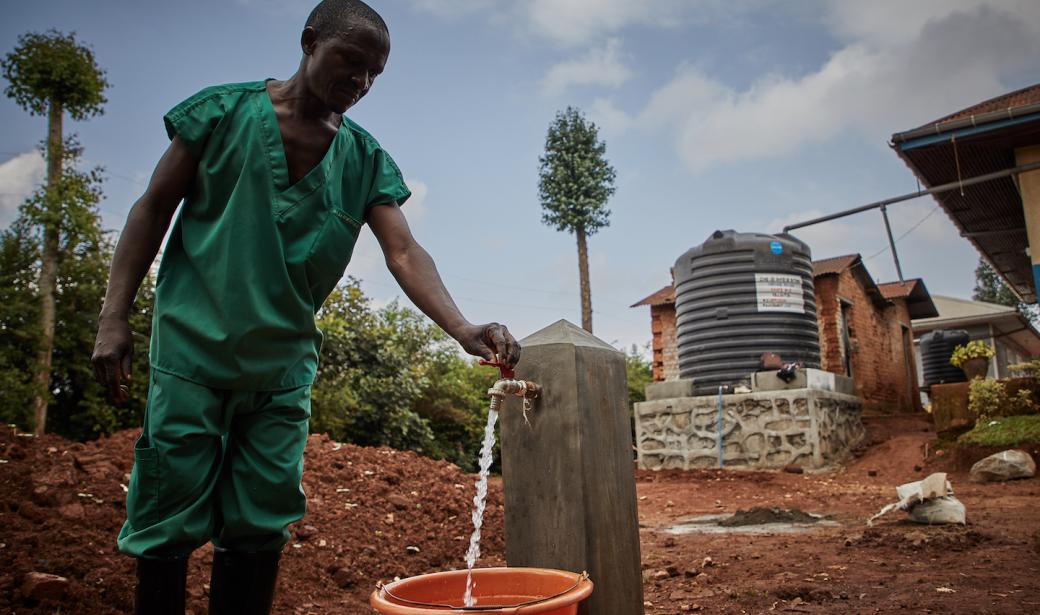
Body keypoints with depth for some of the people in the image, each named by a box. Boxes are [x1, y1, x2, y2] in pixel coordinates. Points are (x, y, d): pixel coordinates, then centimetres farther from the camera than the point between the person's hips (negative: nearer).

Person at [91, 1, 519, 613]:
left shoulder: (367, 161, 3)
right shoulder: (225, 109, -2)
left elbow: (404, 251, -8)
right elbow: (154, 209, 2)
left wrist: (462, 327, -25)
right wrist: (114, 317, -5)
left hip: (284, 369, 3)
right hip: (193, 351, -2)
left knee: (261, 528, 7)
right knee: (169, 521, 3)